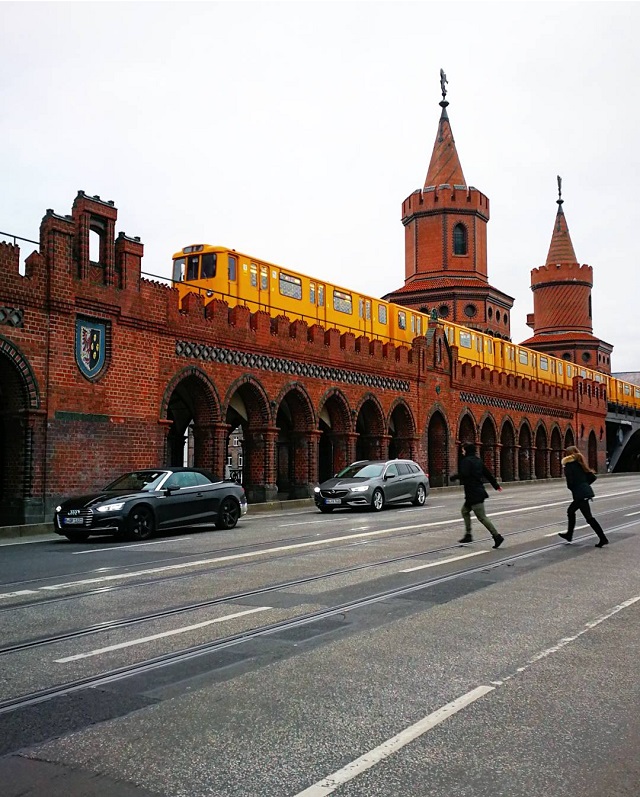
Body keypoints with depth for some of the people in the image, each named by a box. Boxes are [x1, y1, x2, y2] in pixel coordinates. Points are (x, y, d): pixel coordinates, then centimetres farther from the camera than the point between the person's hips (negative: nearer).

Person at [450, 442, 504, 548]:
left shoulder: (466, 460, -12)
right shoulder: (478, 460, 14)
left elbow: (464, 475, -25)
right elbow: (488, 473, 21)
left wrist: (454, 477, -8)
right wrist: (496, 485, 31)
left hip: (473, 493, -10)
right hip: (478, 492, 10)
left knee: (482, 517, -8)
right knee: (464, 511, 20)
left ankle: (497, 536, -11)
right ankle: (468, 535, 19)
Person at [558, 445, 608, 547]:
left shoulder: (569, 465, -10)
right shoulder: (580, 464, 13)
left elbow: (570, 482, -16)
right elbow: (592, 477, 12)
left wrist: (572, 488, 5)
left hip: (580, 493, -9)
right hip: (586, 490, 9)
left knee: (589, 517, -6)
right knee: (570, 510, 23)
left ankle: (603, 538, -8)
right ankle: (569, 534, 31)